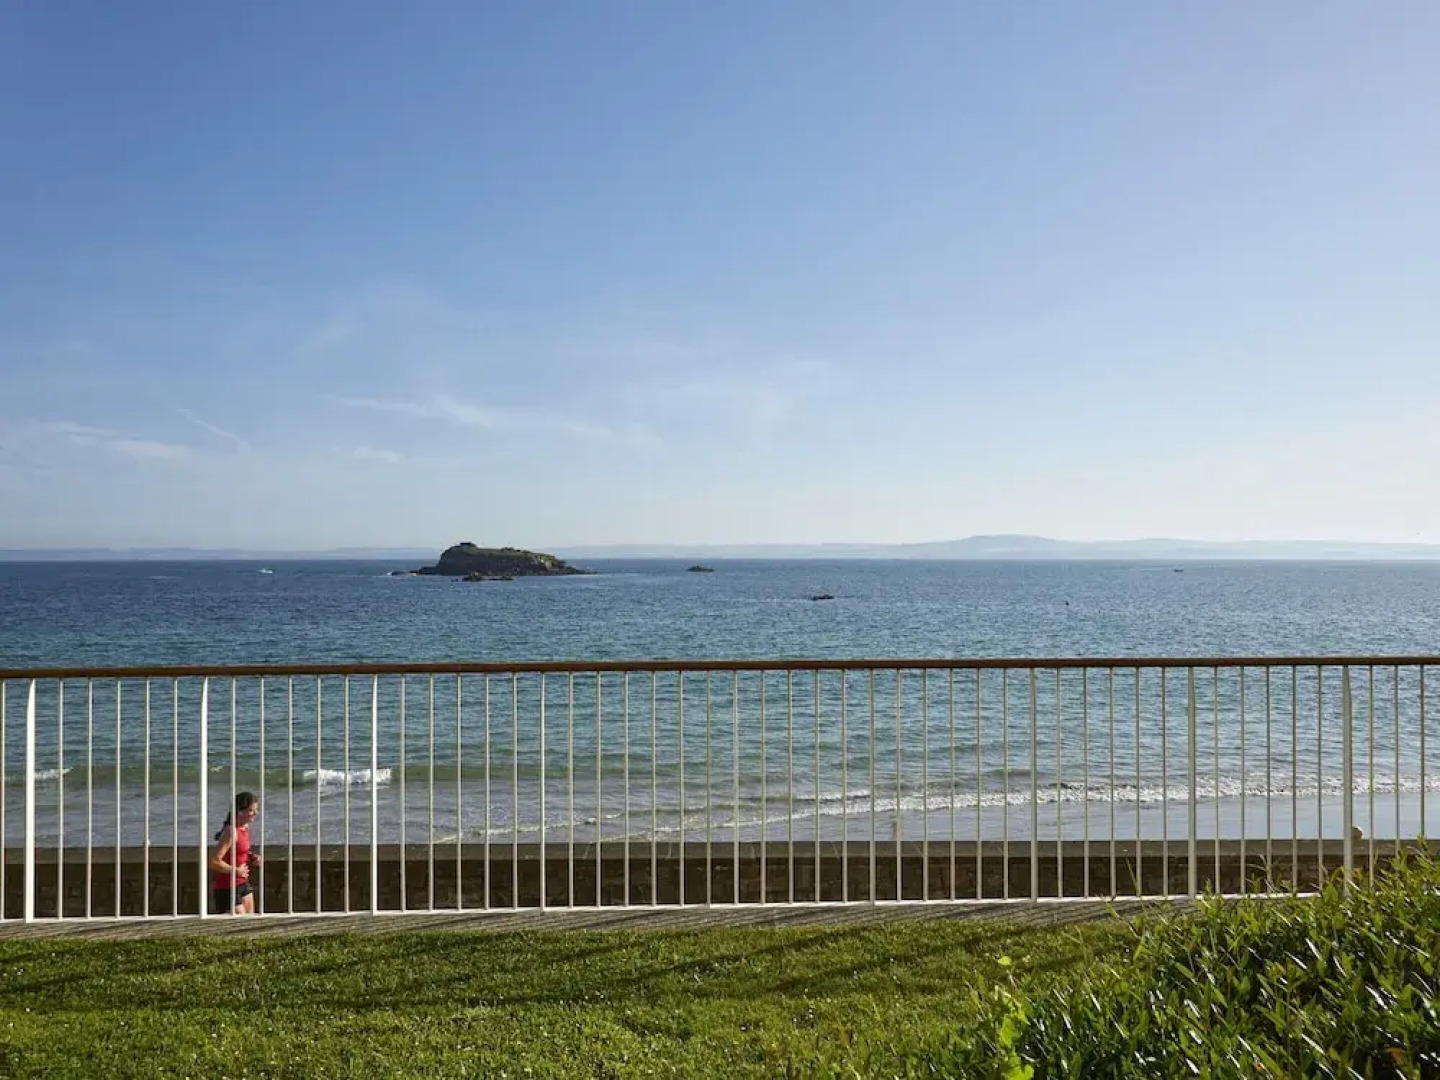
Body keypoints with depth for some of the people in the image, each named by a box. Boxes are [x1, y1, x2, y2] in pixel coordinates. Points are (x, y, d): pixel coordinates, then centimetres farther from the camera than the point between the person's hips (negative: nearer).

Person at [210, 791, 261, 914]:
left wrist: (251, 857, 2)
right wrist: (236, 871, -19)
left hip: (243, 883, 9)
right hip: (227, 887, -9)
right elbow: (213, 861, -27)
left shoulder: (246, 827, 5)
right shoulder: (231, 832, -22)